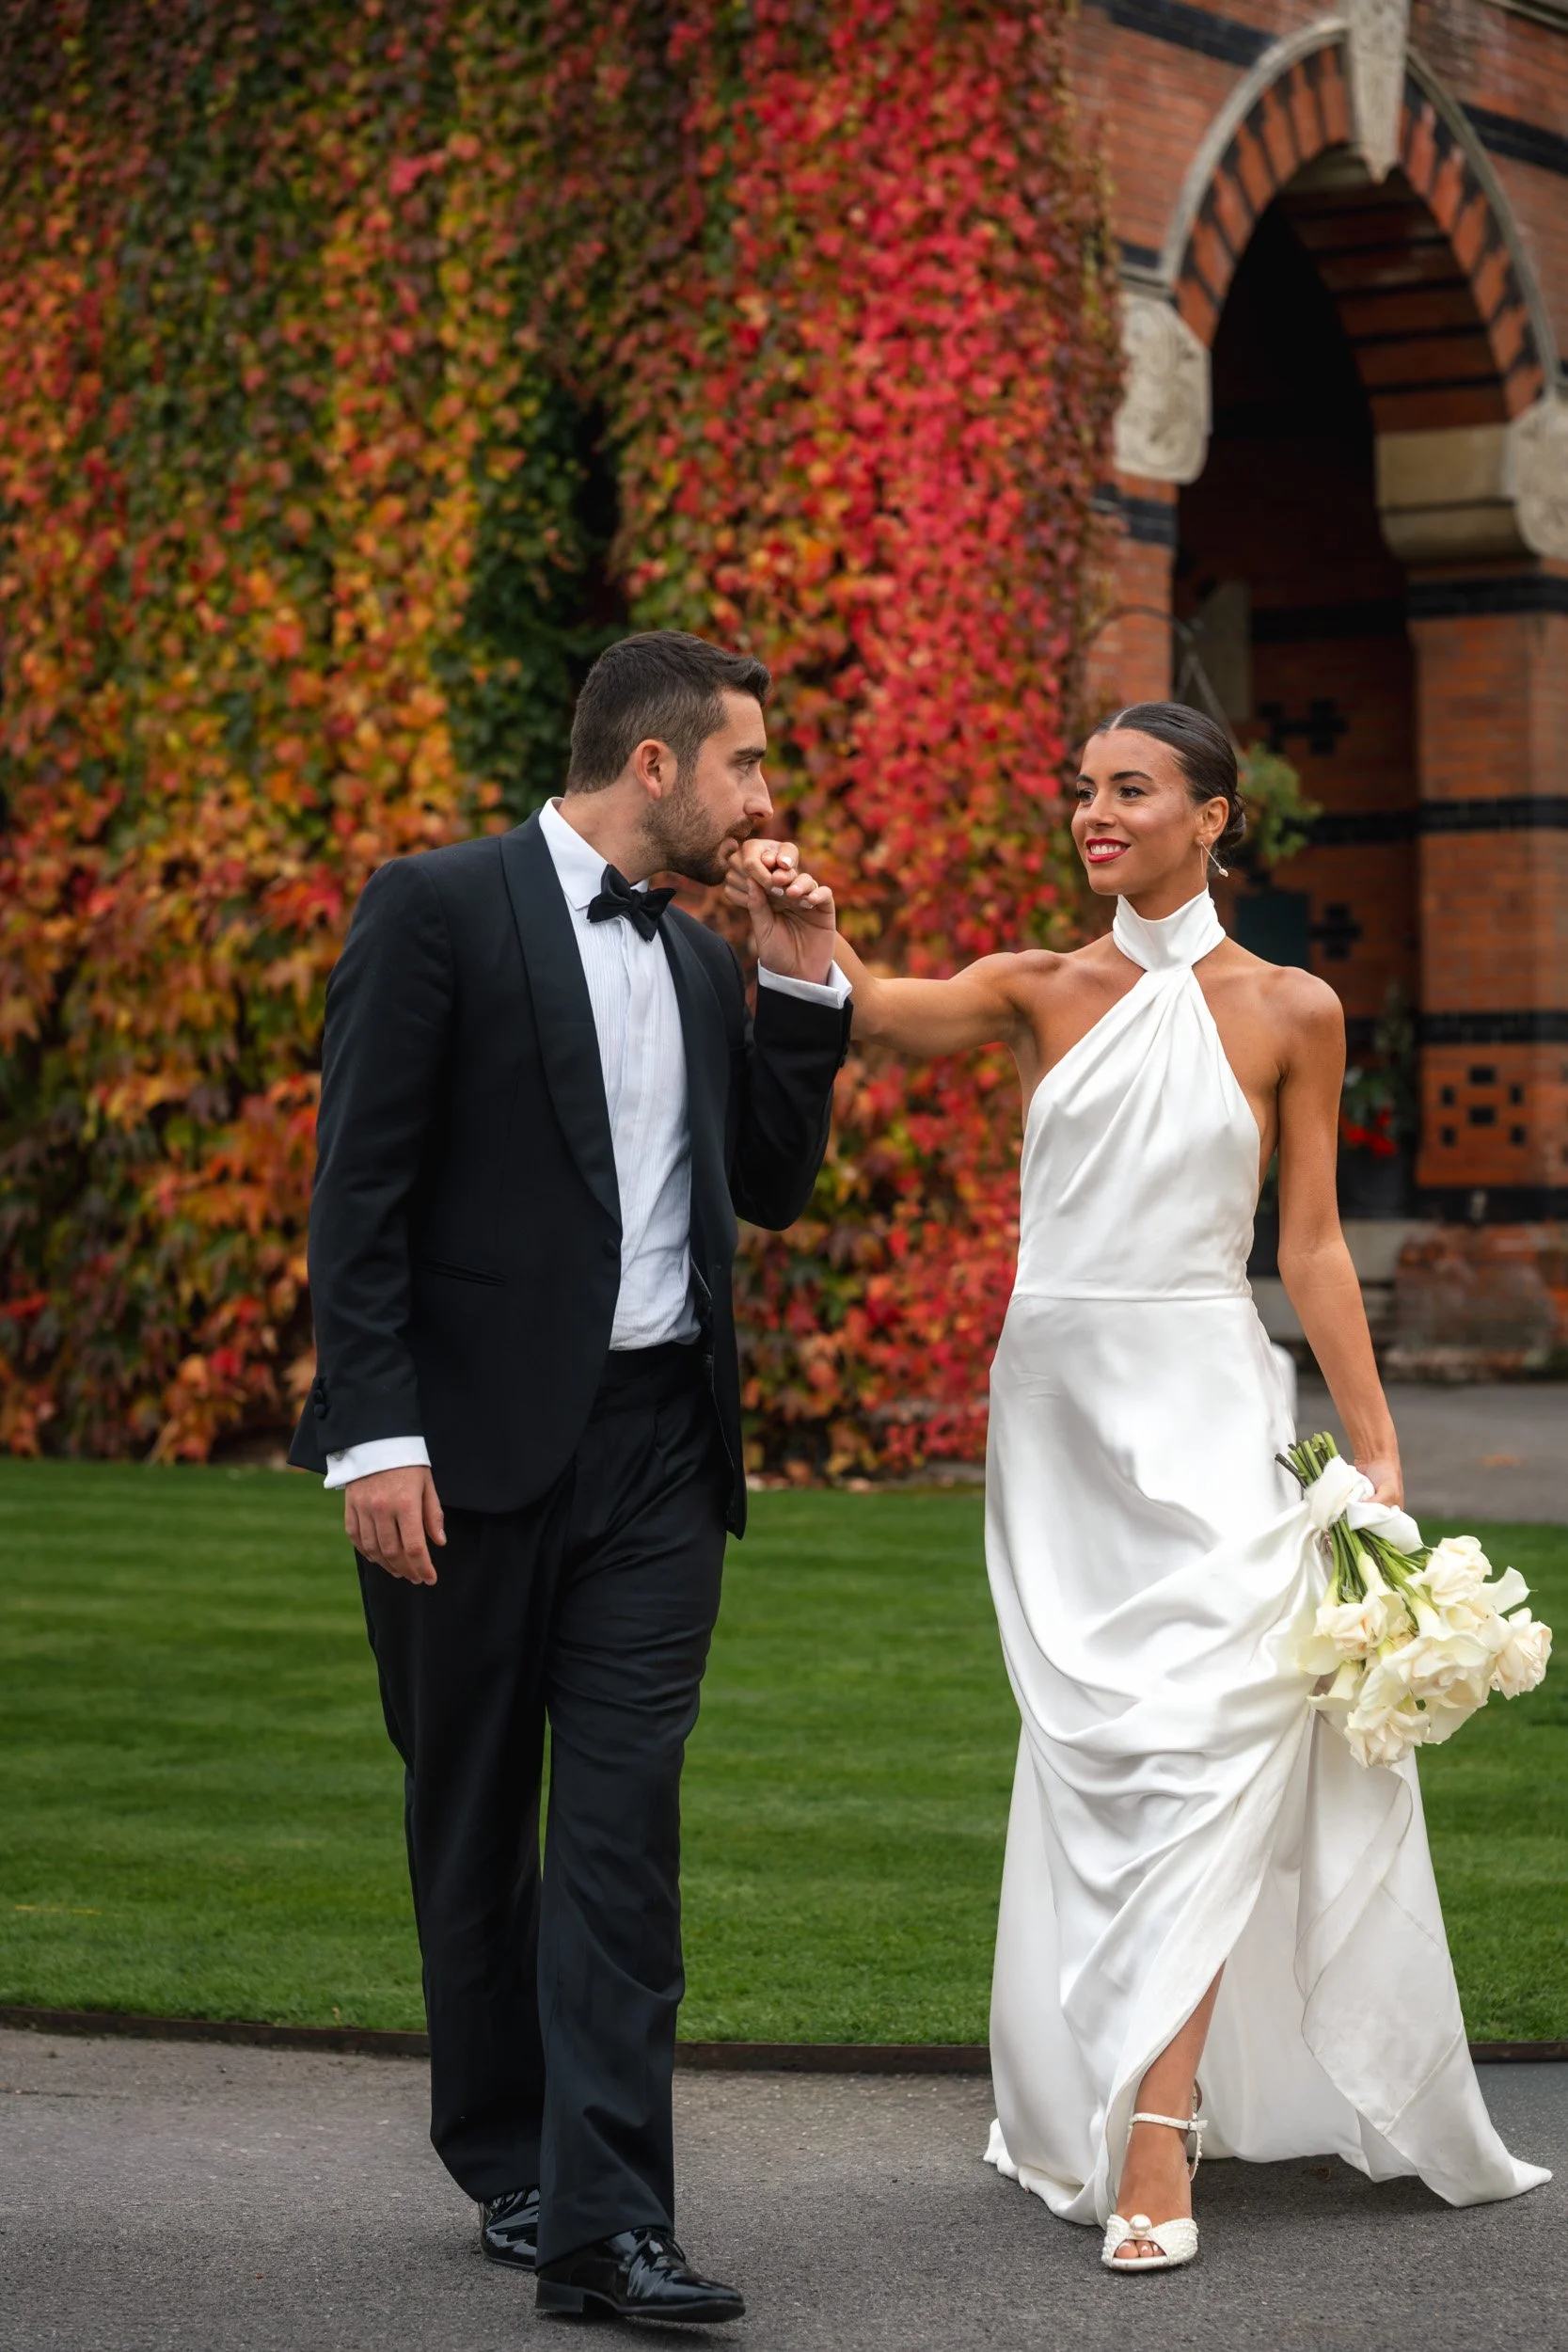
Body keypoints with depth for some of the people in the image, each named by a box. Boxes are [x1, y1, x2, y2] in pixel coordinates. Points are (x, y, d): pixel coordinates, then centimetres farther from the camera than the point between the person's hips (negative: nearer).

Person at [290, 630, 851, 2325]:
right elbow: (361, 1186, -9)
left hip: (657, 1443, 4)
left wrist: (802, 983, 8)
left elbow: (771, 1186, 18)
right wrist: (375, 1436, -16)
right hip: (473, 1439, -4)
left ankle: (602, 2220, -6)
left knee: (624, 1819, -4)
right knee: (470, 1820, 8)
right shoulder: (436, 909, -4)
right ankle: (507, 2163, 25)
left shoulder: (702, 963, 15)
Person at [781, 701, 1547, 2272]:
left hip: (1203, 1406, -2)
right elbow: (885, 1016, -13)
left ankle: (1153, 2152, -13)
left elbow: (1312, 1245, 3)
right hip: (1054, 1395, 2)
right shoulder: (1040, 993, 6)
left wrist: (1377, 1452, 0)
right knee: (1087, 1754, 7)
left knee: (1191, 1751, -12)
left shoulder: (1288, 1012, 2)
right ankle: (1085, 2108, 21)